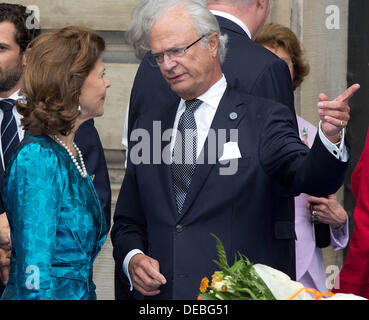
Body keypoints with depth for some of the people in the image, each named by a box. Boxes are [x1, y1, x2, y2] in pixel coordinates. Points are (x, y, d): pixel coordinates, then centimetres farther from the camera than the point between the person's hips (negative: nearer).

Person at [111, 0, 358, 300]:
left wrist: (330, 137, -37)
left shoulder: (264, 119, -1)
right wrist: (132, 258, -1)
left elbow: (311, 178, -18)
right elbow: (128, 222, 19)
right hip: (162, 293, 4)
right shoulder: (148, 126, 13)